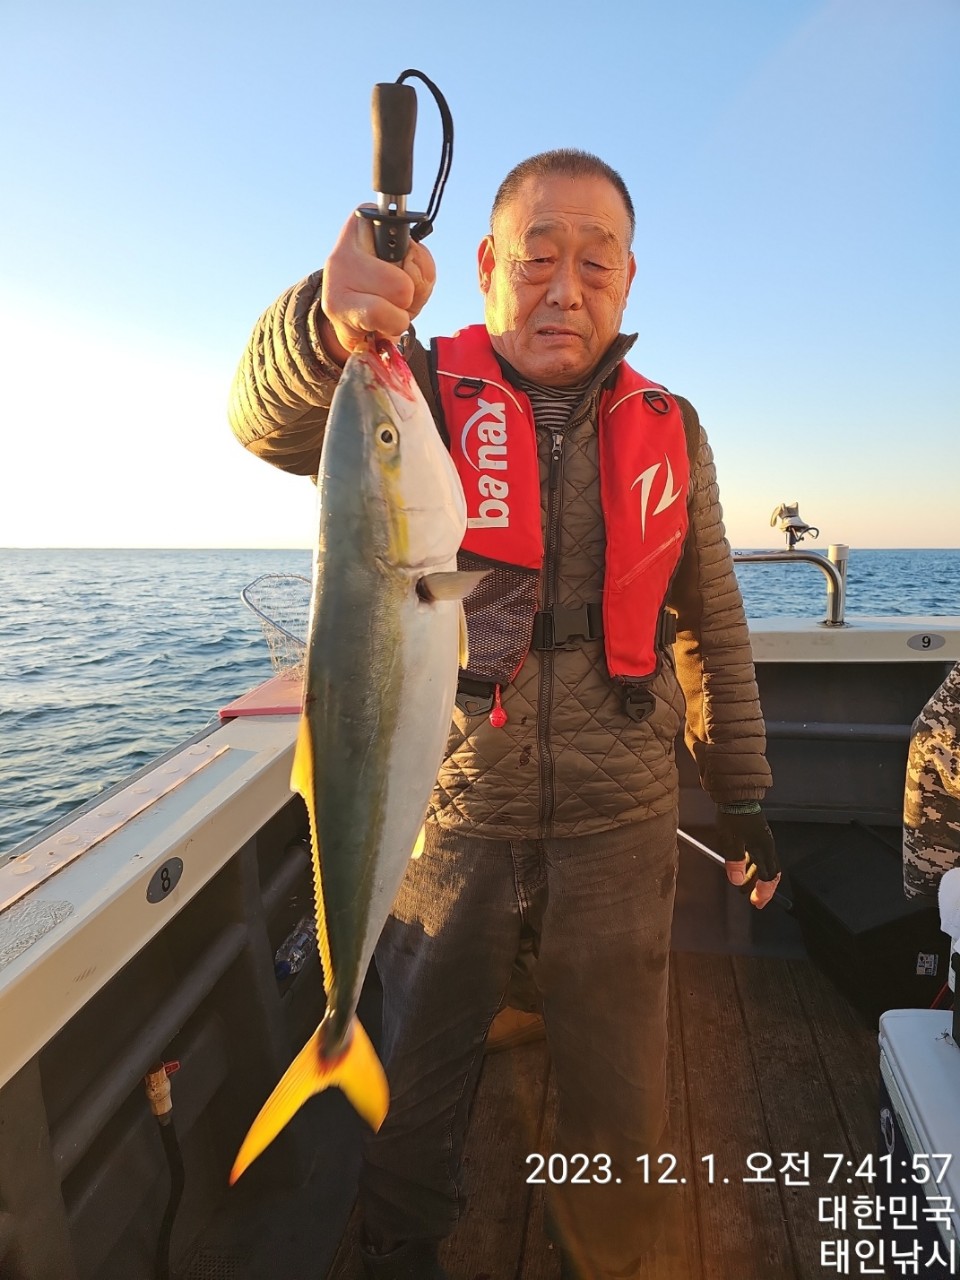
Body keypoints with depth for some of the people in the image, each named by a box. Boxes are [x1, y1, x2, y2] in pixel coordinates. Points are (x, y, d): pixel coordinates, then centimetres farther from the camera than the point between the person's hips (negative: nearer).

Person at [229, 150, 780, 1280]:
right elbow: (269, 419, -22)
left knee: (620, 1104, 20)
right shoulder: (421, 393, -2)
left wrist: (741, 797, 10)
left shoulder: (670, 431, 6)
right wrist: (328, 320, -43)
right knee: (419, 1079, 16)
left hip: (620, 826, 3)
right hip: (450, 816, -2)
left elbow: (714, 629, 10)